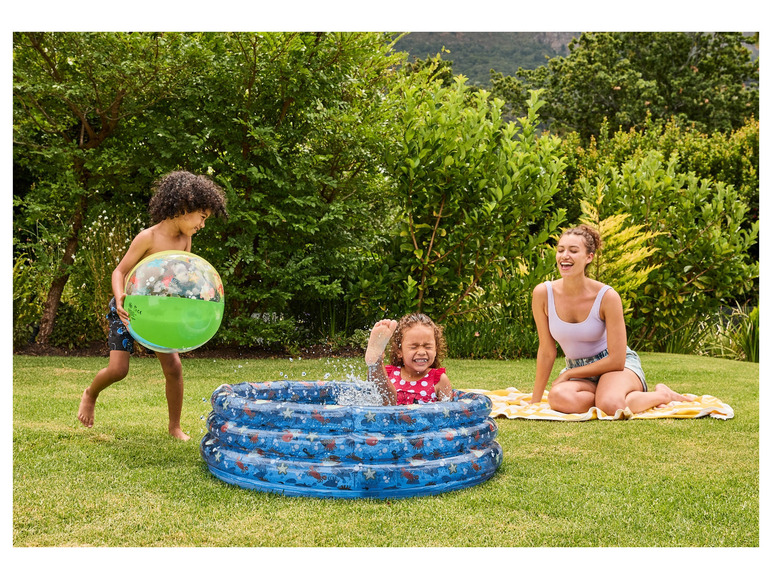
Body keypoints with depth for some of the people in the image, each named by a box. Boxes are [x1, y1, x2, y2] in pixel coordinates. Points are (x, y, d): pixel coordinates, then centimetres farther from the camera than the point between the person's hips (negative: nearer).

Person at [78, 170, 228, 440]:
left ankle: (175, 427, 10)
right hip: (128, 308, -5)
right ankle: (90, 394, 22)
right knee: (118, 369, -13)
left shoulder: (184, 239, -3)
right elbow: (120, 272, -19)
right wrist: (120, 298, -37)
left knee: (174, 367, -5)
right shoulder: (148, 237, -21)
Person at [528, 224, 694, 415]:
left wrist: (567, 374, -14)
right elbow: (547, 352, -2)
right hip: (576, 368, 2)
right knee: (559, 398, -33)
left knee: (611, 405, -36)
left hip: (618, 364, -2)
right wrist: (535, 400, 1)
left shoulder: (607, 297, -21)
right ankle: (610, 394, -2)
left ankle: (661, 394, -2)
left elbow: (616, 360, -16)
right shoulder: (543, 293, -13)